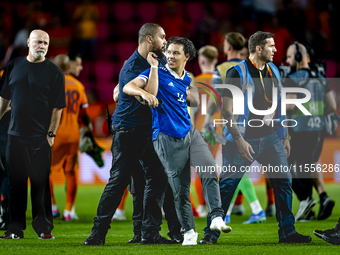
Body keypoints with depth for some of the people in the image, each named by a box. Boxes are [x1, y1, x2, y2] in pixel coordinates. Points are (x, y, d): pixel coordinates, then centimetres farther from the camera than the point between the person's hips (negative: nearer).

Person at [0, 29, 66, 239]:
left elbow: (58, 106, -2)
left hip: (40, 136, -3)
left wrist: (51, 133, -7)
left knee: (40, 182, -4)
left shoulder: (54, 72, 0)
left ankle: (43, 227, 1)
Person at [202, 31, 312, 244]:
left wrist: (285, 137, 16)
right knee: (227, 184, -4)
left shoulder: (273, 71, 10)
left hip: (270, 138, 6)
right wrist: (239, 140, -18)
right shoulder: (238, 73, -11)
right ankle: (211, 232, 5)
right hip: (244, 139, -6)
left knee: (284, 181, 1)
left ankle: (287, 232, 9)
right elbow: (227, 110, -13)